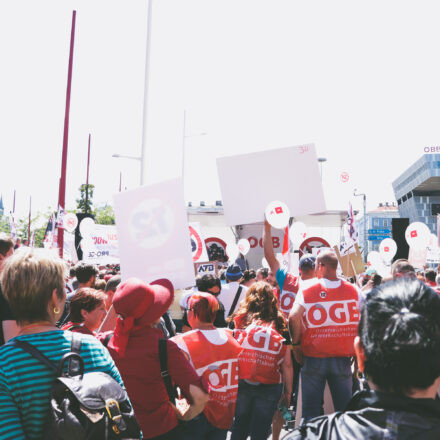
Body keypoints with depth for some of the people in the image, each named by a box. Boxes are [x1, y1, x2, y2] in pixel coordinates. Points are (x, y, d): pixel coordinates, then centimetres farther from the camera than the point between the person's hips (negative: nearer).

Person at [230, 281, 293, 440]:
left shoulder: (239, 320, -2)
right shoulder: (280, 323, 0)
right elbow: (287, 364, 0)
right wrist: (288, 391, 10)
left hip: (240, 383, 0)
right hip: (270, 386, 0)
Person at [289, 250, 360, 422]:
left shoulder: (307, 291, -8)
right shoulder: (353, 290, -1)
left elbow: (293, 317, -20)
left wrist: (296, 343, -6)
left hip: (313, 357, -2)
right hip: (343, 357, 2)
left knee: (310, 409, 11)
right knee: (344, 409, 14)